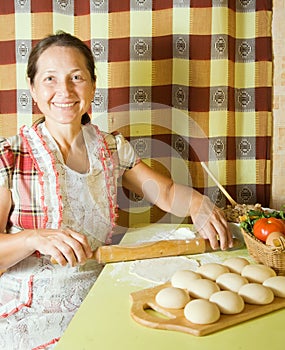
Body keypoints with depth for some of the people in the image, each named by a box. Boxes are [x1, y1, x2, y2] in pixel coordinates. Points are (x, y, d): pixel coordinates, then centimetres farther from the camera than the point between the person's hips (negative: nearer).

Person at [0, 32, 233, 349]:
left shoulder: (114, 149, 4)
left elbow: (166, 192, 8)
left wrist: (196, 202, -13)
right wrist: (35, 238, -31)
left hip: (97, 297, 4)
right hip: (32, 313, -4)